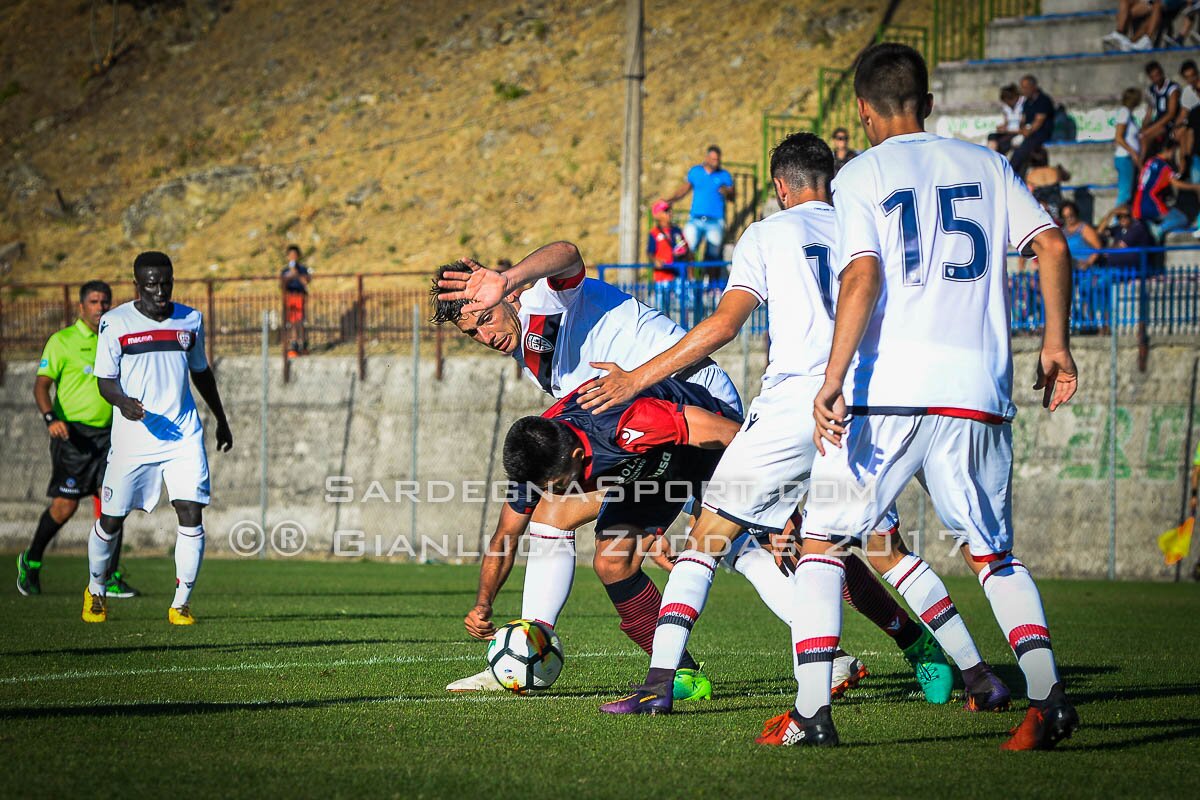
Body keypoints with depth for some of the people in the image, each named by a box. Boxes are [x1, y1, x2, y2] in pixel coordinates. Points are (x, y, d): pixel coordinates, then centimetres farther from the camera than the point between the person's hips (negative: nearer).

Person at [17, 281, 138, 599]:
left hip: (107, 433, 5)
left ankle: (109, 579, -3)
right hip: (72, 432, -5)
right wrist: (50, 417, -24)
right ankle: (31, 561, 17)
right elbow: (42, 384, -8)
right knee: (65, 505, -7)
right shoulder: (62, 341, -3)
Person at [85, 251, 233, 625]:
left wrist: (221, 419, 29)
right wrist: (123, 402, -25)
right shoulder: (116, 322, -4)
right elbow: (105, 380, -3)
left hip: (183, 435, 2)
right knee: (111, 519, 5)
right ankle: (95, 591, 31)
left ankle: (181, 604, -3)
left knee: (191, 514, -12)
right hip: (132, 436, -2)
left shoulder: (190, 320, 6)